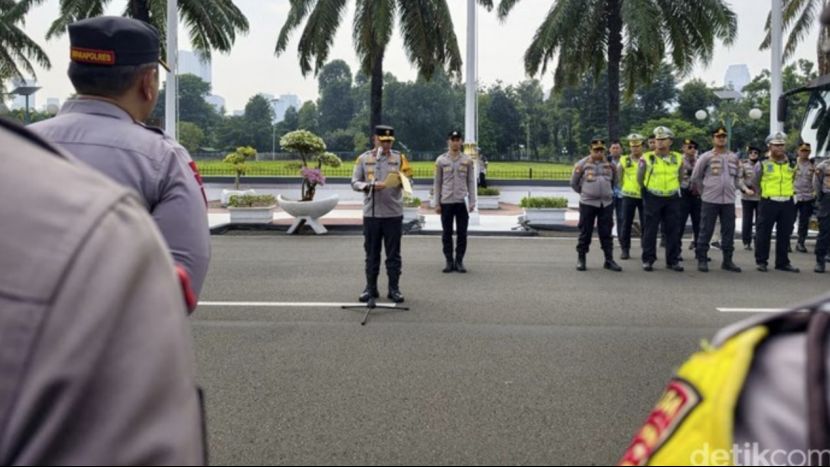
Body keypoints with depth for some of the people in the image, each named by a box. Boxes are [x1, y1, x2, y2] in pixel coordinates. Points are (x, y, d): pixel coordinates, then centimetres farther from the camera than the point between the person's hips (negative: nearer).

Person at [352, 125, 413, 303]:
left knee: (393, 254, 4)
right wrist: (370, 186, -16)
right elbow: (355, 183, 2)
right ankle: (371, 288, 16)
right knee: (371, 253, 8)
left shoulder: (399, 158, 4)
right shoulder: (364, 158, 4)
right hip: (371, 214, 0)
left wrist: (401, 180, -20)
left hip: (393, 214, 0)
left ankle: (394, 288, 12)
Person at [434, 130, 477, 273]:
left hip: (462, 202, 0)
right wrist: (437, 203, -1)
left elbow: (471, 182, 6)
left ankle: (459, 261, 10)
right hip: (446, 202, 0)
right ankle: (449, 261, 11)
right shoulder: (441, 160, 3)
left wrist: (472, 202, -1)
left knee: (462, 234, 2)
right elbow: (437, 183, 5)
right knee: (447, 234, 4)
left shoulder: (468, 160, 5)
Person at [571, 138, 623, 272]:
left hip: (607, 203, 3)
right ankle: (581, 259, 11)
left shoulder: (610, 164, 7)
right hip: (587, 203, -3)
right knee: (585, 232, 2)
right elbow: (574, 183, 7)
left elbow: (614, 181, 22)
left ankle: (609, 260, 10)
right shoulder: (582, 164, -2)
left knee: (606, 233, 5)